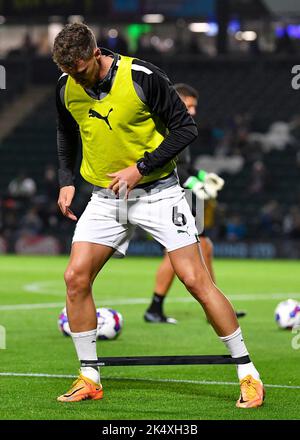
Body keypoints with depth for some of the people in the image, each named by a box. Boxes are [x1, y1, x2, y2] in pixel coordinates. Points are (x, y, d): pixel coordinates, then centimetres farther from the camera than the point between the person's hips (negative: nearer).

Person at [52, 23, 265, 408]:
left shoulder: (143, 78, -19)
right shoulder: (67, 87, -3)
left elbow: (185, 128, -13)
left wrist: (140, 168, -18)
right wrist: (66, 180, 7)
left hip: (156, 192, -5)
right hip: (105, 198, 5)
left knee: (195, 279, -9)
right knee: (75, 277, -8)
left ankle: (248, 374, -1)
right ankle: (89, 379, 5)